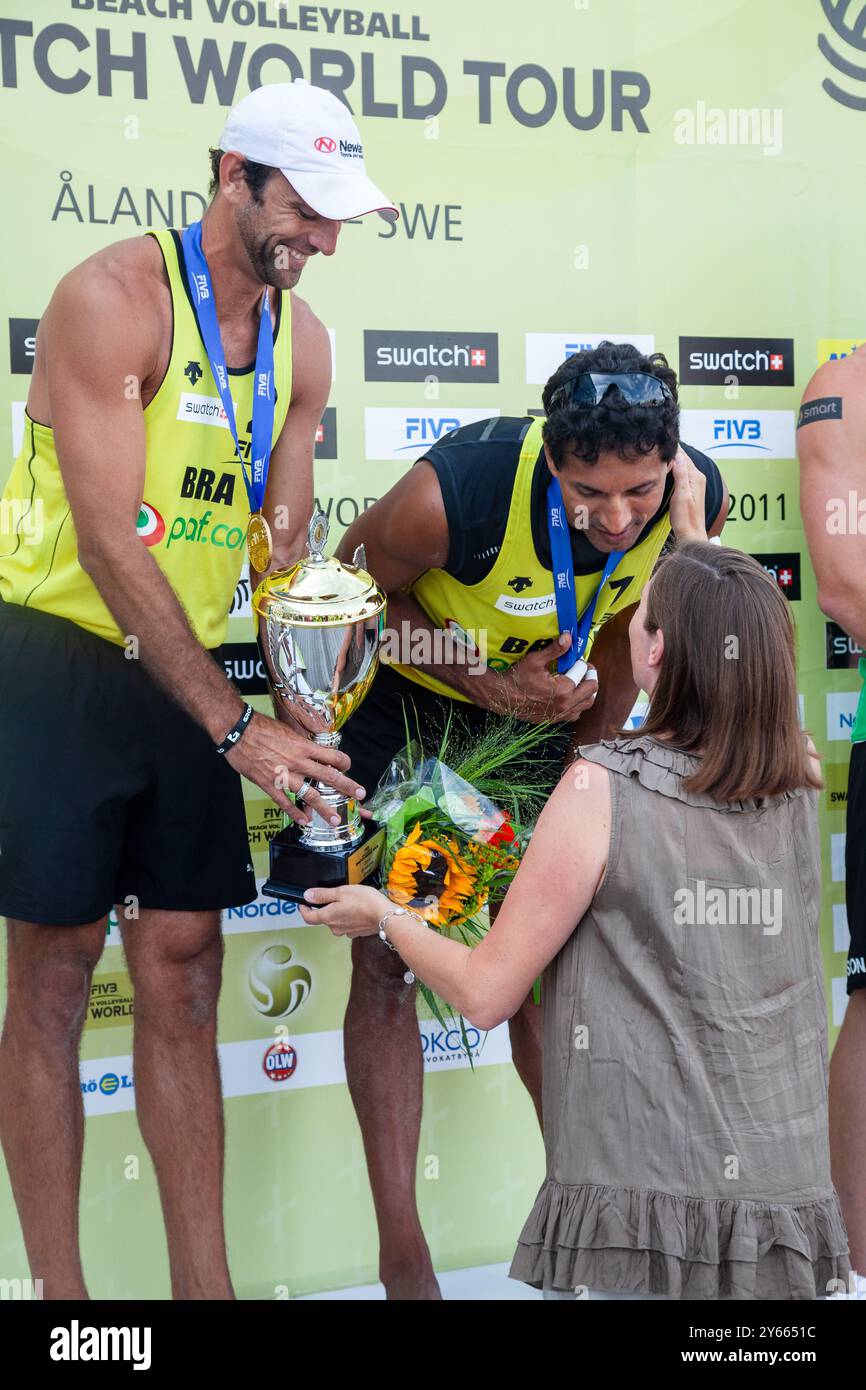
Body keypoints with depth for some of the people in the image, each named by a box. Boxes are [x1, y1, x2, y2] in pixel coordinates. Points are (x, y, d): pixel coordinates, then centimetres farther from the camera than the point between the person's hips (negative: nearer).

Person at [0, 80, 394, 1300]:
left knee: (183, 976, 7)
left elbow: (283, 543, 8)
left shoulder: (302, 340, 5)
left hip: (187, 671, 6)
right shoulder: (114, 297, -15)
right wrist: (236, 728, -23)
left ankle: (204, 1280, 15)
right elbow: (110, 544, -21)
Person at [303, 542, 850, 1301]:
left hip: (640, 1212, -5)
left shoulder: (602, 786, -15)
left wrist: (383, 915, 10)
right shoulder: (802, 786, -2)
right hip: (790, 1212, 6)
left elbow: (485, 993, -8)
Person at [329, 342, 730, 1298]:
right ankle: (402, 1256, 3)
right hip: (404, 697, -4)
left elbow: (625, 636, -3)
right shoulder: (454, 494, -36)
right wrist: (490, 687, -23)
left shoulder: (699, 499, -21)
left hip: (535, 698, 4)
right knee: (386, 959, -6)